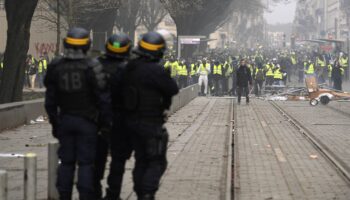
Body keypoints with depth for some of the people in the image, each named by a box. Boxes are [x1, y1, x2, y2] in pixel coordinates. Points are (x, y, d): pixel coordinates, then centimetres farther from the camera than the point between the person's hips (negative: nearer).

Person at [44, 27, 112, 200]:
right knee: (86, 162, 0)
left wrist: (54, 122, 16)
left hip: (65, 119, 4)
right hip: (87, 121, -4)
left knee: (66, 161, 10)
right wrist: (106, 121, 1)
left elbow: (50, 99, 7)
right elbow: (103, 98, -10)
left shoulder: (56, 67, 0)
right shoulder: (91, 66, -13)